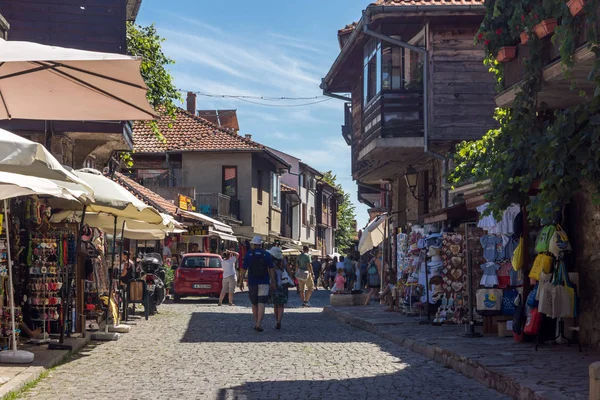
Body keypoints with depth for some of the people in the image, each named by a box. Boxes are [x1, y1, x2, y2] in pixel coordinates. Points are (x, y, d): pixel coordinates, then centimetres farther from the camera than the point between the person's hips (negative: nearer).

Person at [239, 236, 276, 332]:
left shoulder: (248, 254, 0)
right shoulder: (267, 254, 1)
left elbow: (243, 269, -1)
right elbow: (271, 269, 0)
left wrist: (241, 281, 6)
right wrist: (273, 282, 5)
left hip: (252, 283, 1)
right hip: (264, 283, -1)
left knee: (254, 304, 16)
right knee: (261, 304, -6)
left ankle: (256, 323, 21)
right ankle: (259, 324, -19)